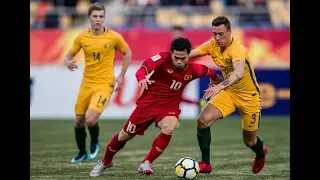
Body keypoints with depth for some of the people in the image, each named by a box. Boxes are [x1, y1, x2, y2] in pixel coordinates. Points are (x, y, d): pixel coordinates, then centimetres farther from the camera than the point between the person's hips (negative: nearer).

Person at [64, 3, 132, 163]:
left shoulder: (114, 37, -9)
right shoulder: (82, 37, -2)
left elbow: (127, 53, 7)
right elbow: (69, 55, 9)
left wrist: (121, 76, 2)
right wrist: (68, 62, -16)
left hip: (104, 84, -4)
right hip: (87, 83, 4)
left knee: (90, 120, -20)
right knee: (79, 121, 9)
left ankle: (94, 143, 14)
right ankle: (81, 152, 35)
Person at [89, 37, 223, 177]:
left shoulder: (193, 70, -11)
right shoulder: (163, 58, -21)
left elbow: (211, 73, 9)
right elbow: (143, 68, -35)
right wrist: (141, 79, -54)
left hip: (169, 107, 1)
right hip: (147, 103, -1)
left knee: (168, 128, -32)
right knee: (124, 136, 9)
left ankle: (146, 164, -14)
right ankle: (105, 162, 38)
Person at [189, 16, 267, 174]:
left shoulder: (237, 49, -31)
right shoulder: (212, 45, -11)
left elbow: (239, 73, -49)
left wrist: (220, 86, -63)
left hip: (249, 96, -5)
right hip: (228, 92, 5)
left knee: (249, 141, 10)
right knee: (203, 119, -19)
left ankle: (261, 153, 48)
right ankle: (205, 164, -7)